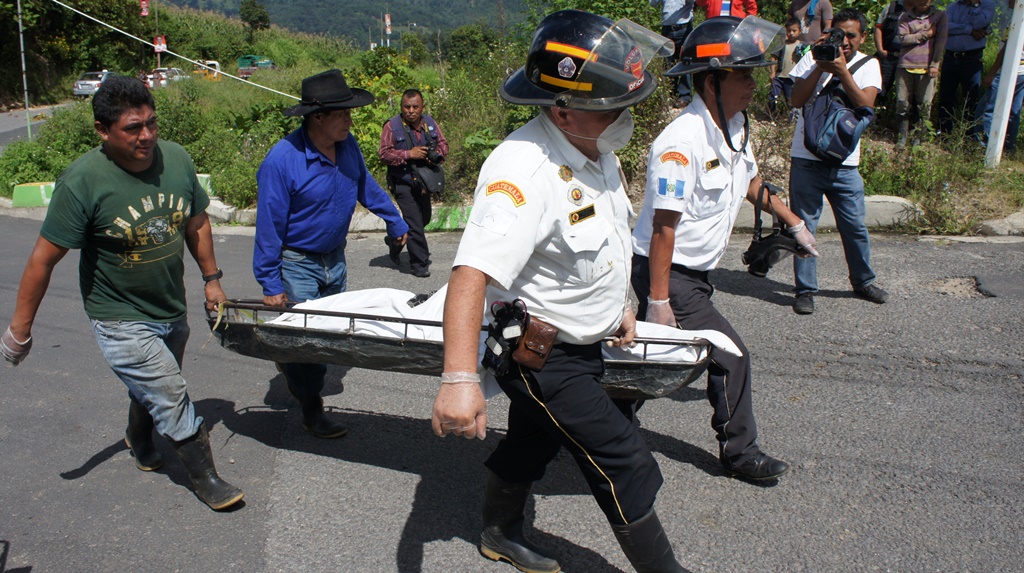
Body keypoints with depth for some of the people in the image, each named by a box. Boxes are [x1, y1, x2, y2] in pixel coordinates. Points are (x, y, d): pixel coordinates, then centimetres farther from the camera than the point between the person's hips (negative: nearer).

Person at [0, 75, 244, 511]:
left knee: (152, 388, 25)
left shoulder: (176, 160, -8)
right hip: (120, 319, -5)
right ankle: (205, 478, 16)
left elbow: (196, 223, 8)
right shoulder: (82, 181, -23)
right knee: (171, 397, -5)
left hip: (172, 309, 6)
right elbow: (44, 259, -17)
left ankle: (140, 442, 56)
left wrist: (211, 279, 11)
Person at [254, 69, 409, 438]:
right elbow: (269, 225, -19)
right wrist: (271, 285, -16)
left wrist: (397, 224, 21)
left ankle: (292, 367, 45)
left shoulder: (347, 145, -6)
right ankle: (312, 411, 20)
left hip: (335, 259, 7)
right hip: (297, 265, -6)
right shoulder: (282, 160, -24)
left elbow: (367, 188, 13)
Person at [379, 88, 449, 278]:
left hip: (424, 181, 6)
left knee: (424, 218, 20)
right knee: (415, 223, -10)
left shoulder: (430, 123, 6)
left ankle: (395, 240, 42)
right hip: (403, 183, -6)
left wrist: (436, 155, -13)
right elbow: (384, 154, -14)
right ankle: (420, 264, 1)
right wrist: (409, 154, -25)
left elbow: (443, 144, 10)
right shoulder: (392, 126, -9)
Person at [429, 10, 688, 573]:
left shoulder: (595, 148, -1)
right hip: (540, 354, -9)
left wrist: (617, 303, 21)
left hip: (580, 342, 9)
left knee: (532, 439, 26)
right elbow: (472, 275, -42)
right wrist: (459, 378, -52)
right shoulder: (524, 172, -32)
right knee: (628, 468, -3)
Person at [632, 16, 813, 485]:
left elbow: (749, 181, 22)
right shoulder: (681, 143, -25)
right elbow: (663, 228, -26)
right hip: (667, 273, -9)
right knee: (730, 357, -2)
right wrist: (659, 301, -24)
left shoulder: (735, 126, 4)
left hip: (696, 270, 9)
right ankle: (740, 453, 16)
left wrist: (794, 222, 28)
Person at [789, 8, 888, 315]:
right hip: (806, 159, -1)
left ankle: (863, 281, 31)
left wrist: (842, 71, -19)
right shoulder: (813, 58, 1)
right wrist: (820, 66, -18)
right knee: (804, 225, 2)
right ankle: (805, 289, 13)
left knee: (855, 226, 10)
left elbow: (866, 106, -12)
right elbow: (797, 99, -10)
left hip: (845, 163, 1)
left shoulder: (868, 65, 4)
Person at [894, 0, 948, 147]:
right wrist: (926, 34, -7)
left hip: (927, 67, 0)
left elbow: (941, 41, 1)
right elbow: (902, 38, -4)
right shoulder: (905, 17, 10)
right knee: (902, 102, 1)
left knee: (925, 104, -1)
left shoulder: (939, 16, 9)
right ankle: (902, 137, 11)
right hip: (906, 65, 1)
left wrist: (934, 64, -8)